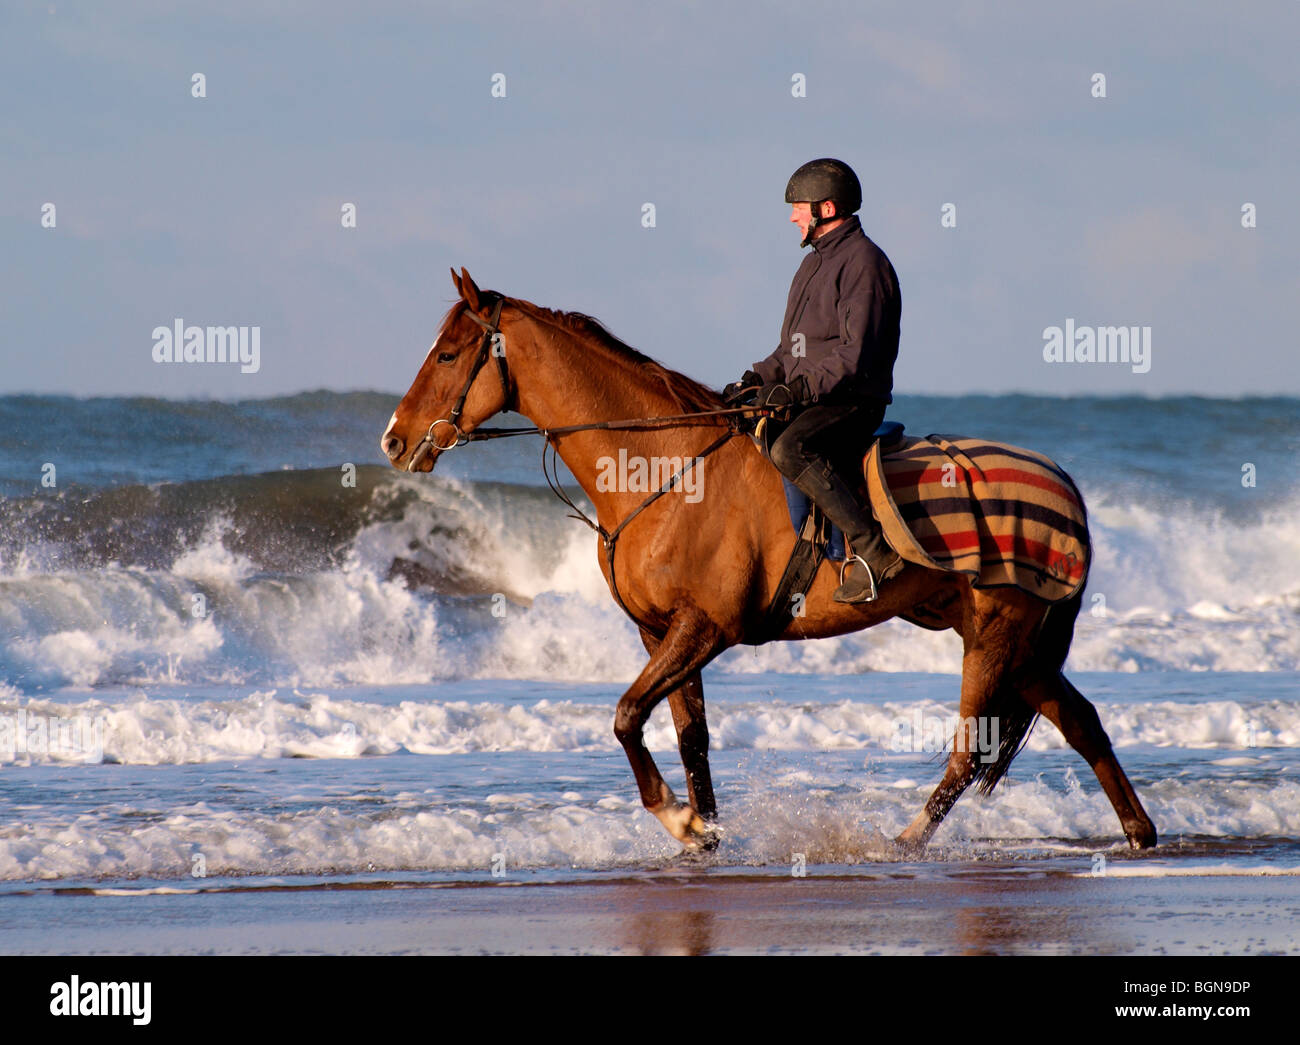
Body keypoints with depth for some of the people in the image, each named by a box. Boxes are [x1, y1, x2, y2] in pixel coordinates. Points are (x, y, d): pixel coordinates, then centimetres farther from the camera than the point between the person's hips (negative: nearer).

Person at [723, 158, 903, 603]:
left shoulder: (863, 263, -11)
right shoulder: (816, 263, 21)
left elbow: (856, 353, -21)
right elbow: (793, 349, 27)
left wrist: (800, 389, -28)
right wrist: (756, 380, 10)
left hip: (851, 402, -10)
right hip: (807, 400, 10)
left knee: (789, 450, -35)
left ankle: (874, 550, -34)